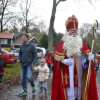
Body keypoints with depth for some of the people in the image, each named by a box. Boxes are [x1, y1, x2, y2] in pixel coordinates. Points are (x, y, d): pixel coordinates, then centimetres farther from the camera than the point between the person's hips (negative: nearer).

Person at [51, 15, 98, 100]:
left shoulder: (81, 43, 12)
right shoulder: (62, 43, -2)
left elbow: (86, 53, 6)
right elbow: (58, 56, -6)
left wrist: (89, 56, -14)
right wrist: (64, 61, -20)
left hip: (78, 71, 4)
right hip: (68, 71, -4)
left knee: (78, 84, 7)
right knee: (70, 85, -5)